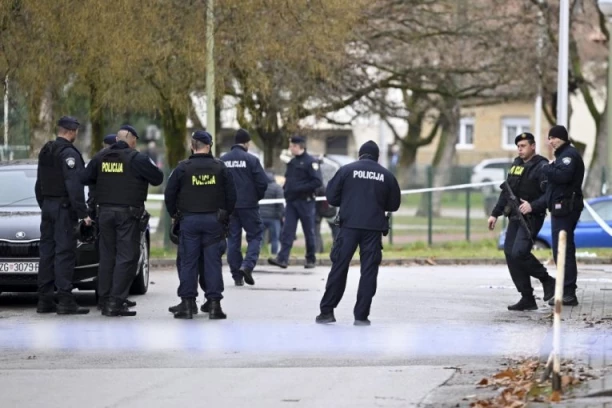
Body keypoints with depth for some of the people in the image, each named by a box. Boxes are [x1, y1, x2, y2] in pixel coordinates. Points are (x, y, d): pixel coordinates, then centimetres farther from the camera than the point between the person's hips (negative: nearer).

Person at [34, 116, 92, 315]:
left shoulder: (45, 151, 14)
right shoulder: (69, 153, -13)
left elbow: (39, 184, 20)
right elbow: (74, 186, -20)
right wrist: (82, 213, -19)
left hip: (47, 206, 9)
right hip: (64, 207, -9)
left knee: (47, 252, 9)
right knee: (64, 253, -9)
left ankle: (44, 300, 11)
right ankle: (65, 301, -12)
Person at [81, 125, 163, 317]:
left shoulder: (101, 156, 6)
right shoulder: (136, 158, -9)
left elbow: (85, 178, 8)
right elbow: (157, 178, -8)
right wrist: (152, 167, 11)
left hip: (105, 212, 5)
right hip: (128, 214, -5)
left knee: (107, 256, 12)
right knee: (127, 257, -3)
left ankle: (104, 300, 13)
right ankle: (116, 302, -11)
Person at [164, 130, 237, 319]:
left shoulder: (183, 168, -3)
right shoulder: (220, 167, 0)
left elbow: (169, 194, 0)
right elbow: (231, 195, 4)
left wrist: (175, 214, 15)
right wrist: (225, 216, 17)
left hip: (189, 220, -1)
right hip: (214, 221, 1)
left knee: (188, 263, 3)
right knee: (212, 262, 2)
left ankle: (187, 303, 2)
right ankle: (214, 303, -1)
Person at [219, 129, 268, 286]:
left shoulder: (222, 160, 4)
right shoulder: (251, 160, -9)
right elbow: (262, 182, -11)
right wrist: (257, 197, 7)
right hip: (248, 205, -4)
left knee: (233, 239, 9)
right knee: (255, 235, 7)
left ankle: (237, 276, 8)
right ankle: (247, 265, -13)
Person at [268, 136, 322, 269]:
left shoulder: (310, 162, -9)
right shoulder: (292, 163, 15)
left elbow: (317, 181, -17)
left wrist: (300, 189, -19)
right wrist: (286, 188, 6)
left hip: (305, 201, -7)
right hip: (291, 201, 7)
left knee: (309, 232, 4)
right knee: (287, 231, -5)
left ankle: (311, 259, 13)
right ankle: (282, 258, -12)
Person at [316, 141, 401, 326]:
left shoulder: (346, 170, 1)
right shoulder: (386, 175, 6)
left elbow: (331, 197, 1)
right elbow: (394, 204, 11)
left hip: (349, 225, -1)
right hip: (374, 228, 1)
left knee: (339, 268, 6)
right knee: (369, 271, 5)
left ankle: (327, 311, 6)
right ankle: (361, 315, 2)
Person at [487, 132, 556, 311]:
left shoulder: (541, 167, -9)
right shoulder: (516, 164, 17)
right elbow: (506, 192, 23)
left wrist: (533, 206, -29)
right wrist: (495, 213, 20)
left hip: (531, 218, -8)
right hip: (515, 216, 8)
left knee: (519, 253, -22)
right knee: (510, 254, 2)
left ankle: (547, 281, 0)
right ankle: (527, 299, 7)